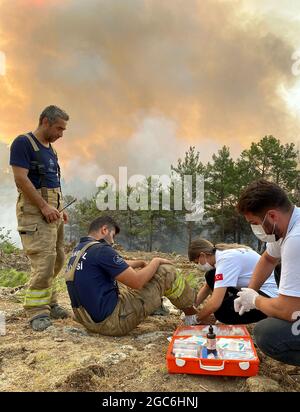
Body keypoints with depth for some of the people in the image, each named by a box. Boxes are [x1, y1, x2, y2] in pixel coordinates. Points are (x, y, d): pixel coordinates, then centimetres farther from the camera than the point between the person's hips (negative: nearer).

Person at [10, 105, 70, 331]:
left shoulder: (50, 149, 18)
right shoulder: (23, 143, -8)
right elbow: (21, 178, -16)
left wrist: (60, 208, 15)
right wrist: (44, 206, -18)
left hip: (52, 208, 9)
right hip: (35, 210, -9)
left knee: (57, 259, 10)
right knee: (44, 260, -14)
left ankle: (49, 303, 22)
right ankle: (36, 310, -2)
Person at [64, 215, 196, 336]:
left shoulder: (79, 249, 11)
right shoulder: (101, 250, -19)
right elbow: (137, 282, -17)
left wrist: (141, 263, 25)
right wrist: (155, 261, -1)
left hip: (89, 320, 9)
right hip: (112, 321, -9)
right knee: (165, 272, -3)